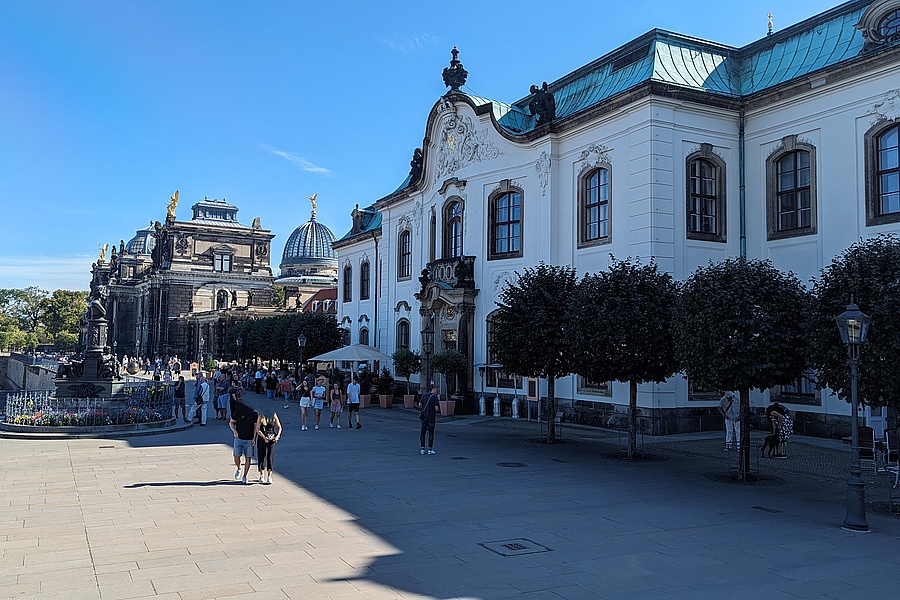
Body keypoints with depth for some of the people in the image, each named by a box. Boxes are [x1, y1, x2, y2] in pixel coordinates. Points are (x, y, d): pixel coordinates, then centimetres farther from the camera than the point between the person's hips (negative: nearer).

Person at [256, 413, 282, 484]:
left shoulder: (274, 416, -3)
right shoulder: (261, 416, -7)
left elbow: (279, 427, 6)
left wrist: (277, 436, -10)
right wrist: (264, 437, -20)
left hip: (271, 439, 0)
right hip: (262, 439, 0)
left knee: (270, 458, -7)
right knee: (261, 457, 8)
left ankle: (269, 477, -4)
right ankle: (261, 476, 22)